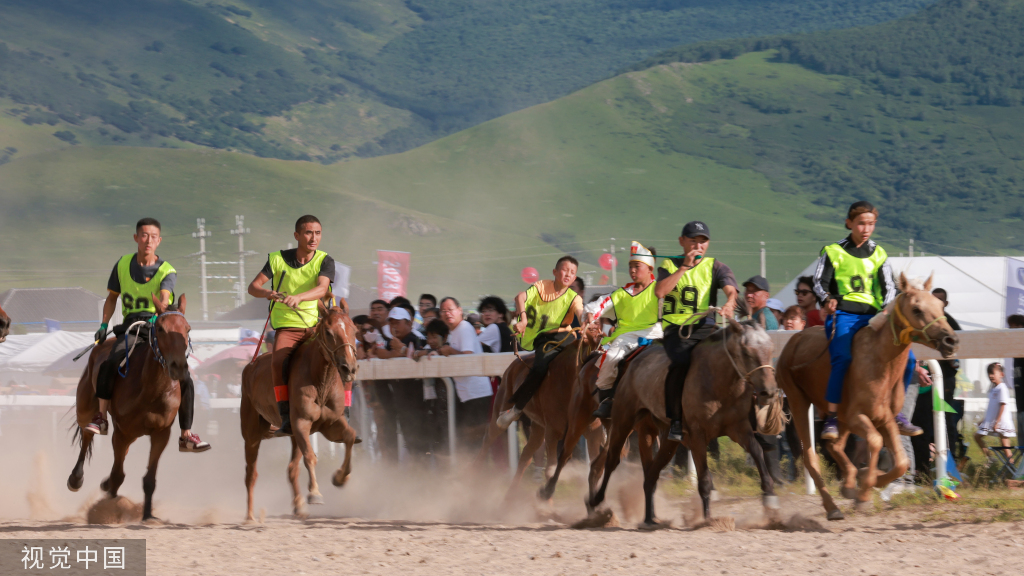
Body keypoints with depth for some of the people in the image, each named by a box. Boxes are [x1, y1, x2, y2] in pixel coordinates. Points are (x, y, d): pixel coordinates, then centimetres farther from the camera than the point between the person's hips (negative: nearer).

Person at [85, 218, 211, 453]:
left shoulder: (167, 272, -1)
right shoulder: (123, 265, 6)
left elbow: (164, 296, -22)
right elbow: (112, 297, 16)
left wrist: (159, 311, -43)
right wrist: (104, 325, 3)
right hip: (131, 328, 0)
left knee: (185, 379, -10)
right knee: (108, 363, -30)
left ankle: (186, 436, 1)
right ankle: (100, 418, -21)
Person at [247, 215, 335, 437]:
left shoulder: (325, 261, 0)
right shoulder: (278, 259, 2)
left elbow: (322, 288, -19)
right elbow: (253, 287, -2)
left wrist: (298, 297, -39)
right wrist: (267, 293, -26)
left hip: (316, 325, 0)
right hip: (287, 327, 0)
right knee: (278, 362, -29)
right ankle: (286, 419, -25)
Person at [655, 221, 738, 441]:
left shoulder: (715, 267, 14)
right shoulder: (669, 266, 13)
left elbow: (730, 290, -5)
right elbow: (660, 291, -7)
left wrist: (729, 304, -29)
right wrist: (684, 267, -9)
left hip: (705, 326, 2)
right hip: (676, 327, -2)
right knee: (682, 361, -31)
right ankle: (675, 421, -22)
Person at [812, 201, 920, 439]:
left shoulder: (878, 254, 17)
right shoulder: (833, 252, 8)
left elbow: (889, 286, 11)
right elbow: (819, 282, 1)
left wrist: (887, 308, -9)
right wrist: (827, 299, -21)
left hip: (872, 316, 4)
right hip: (842, 315, -4)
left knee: (906, 357, -11)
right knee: (842, 358, -31)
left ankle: (896, 412, 3)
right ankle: (831, 419, -27)